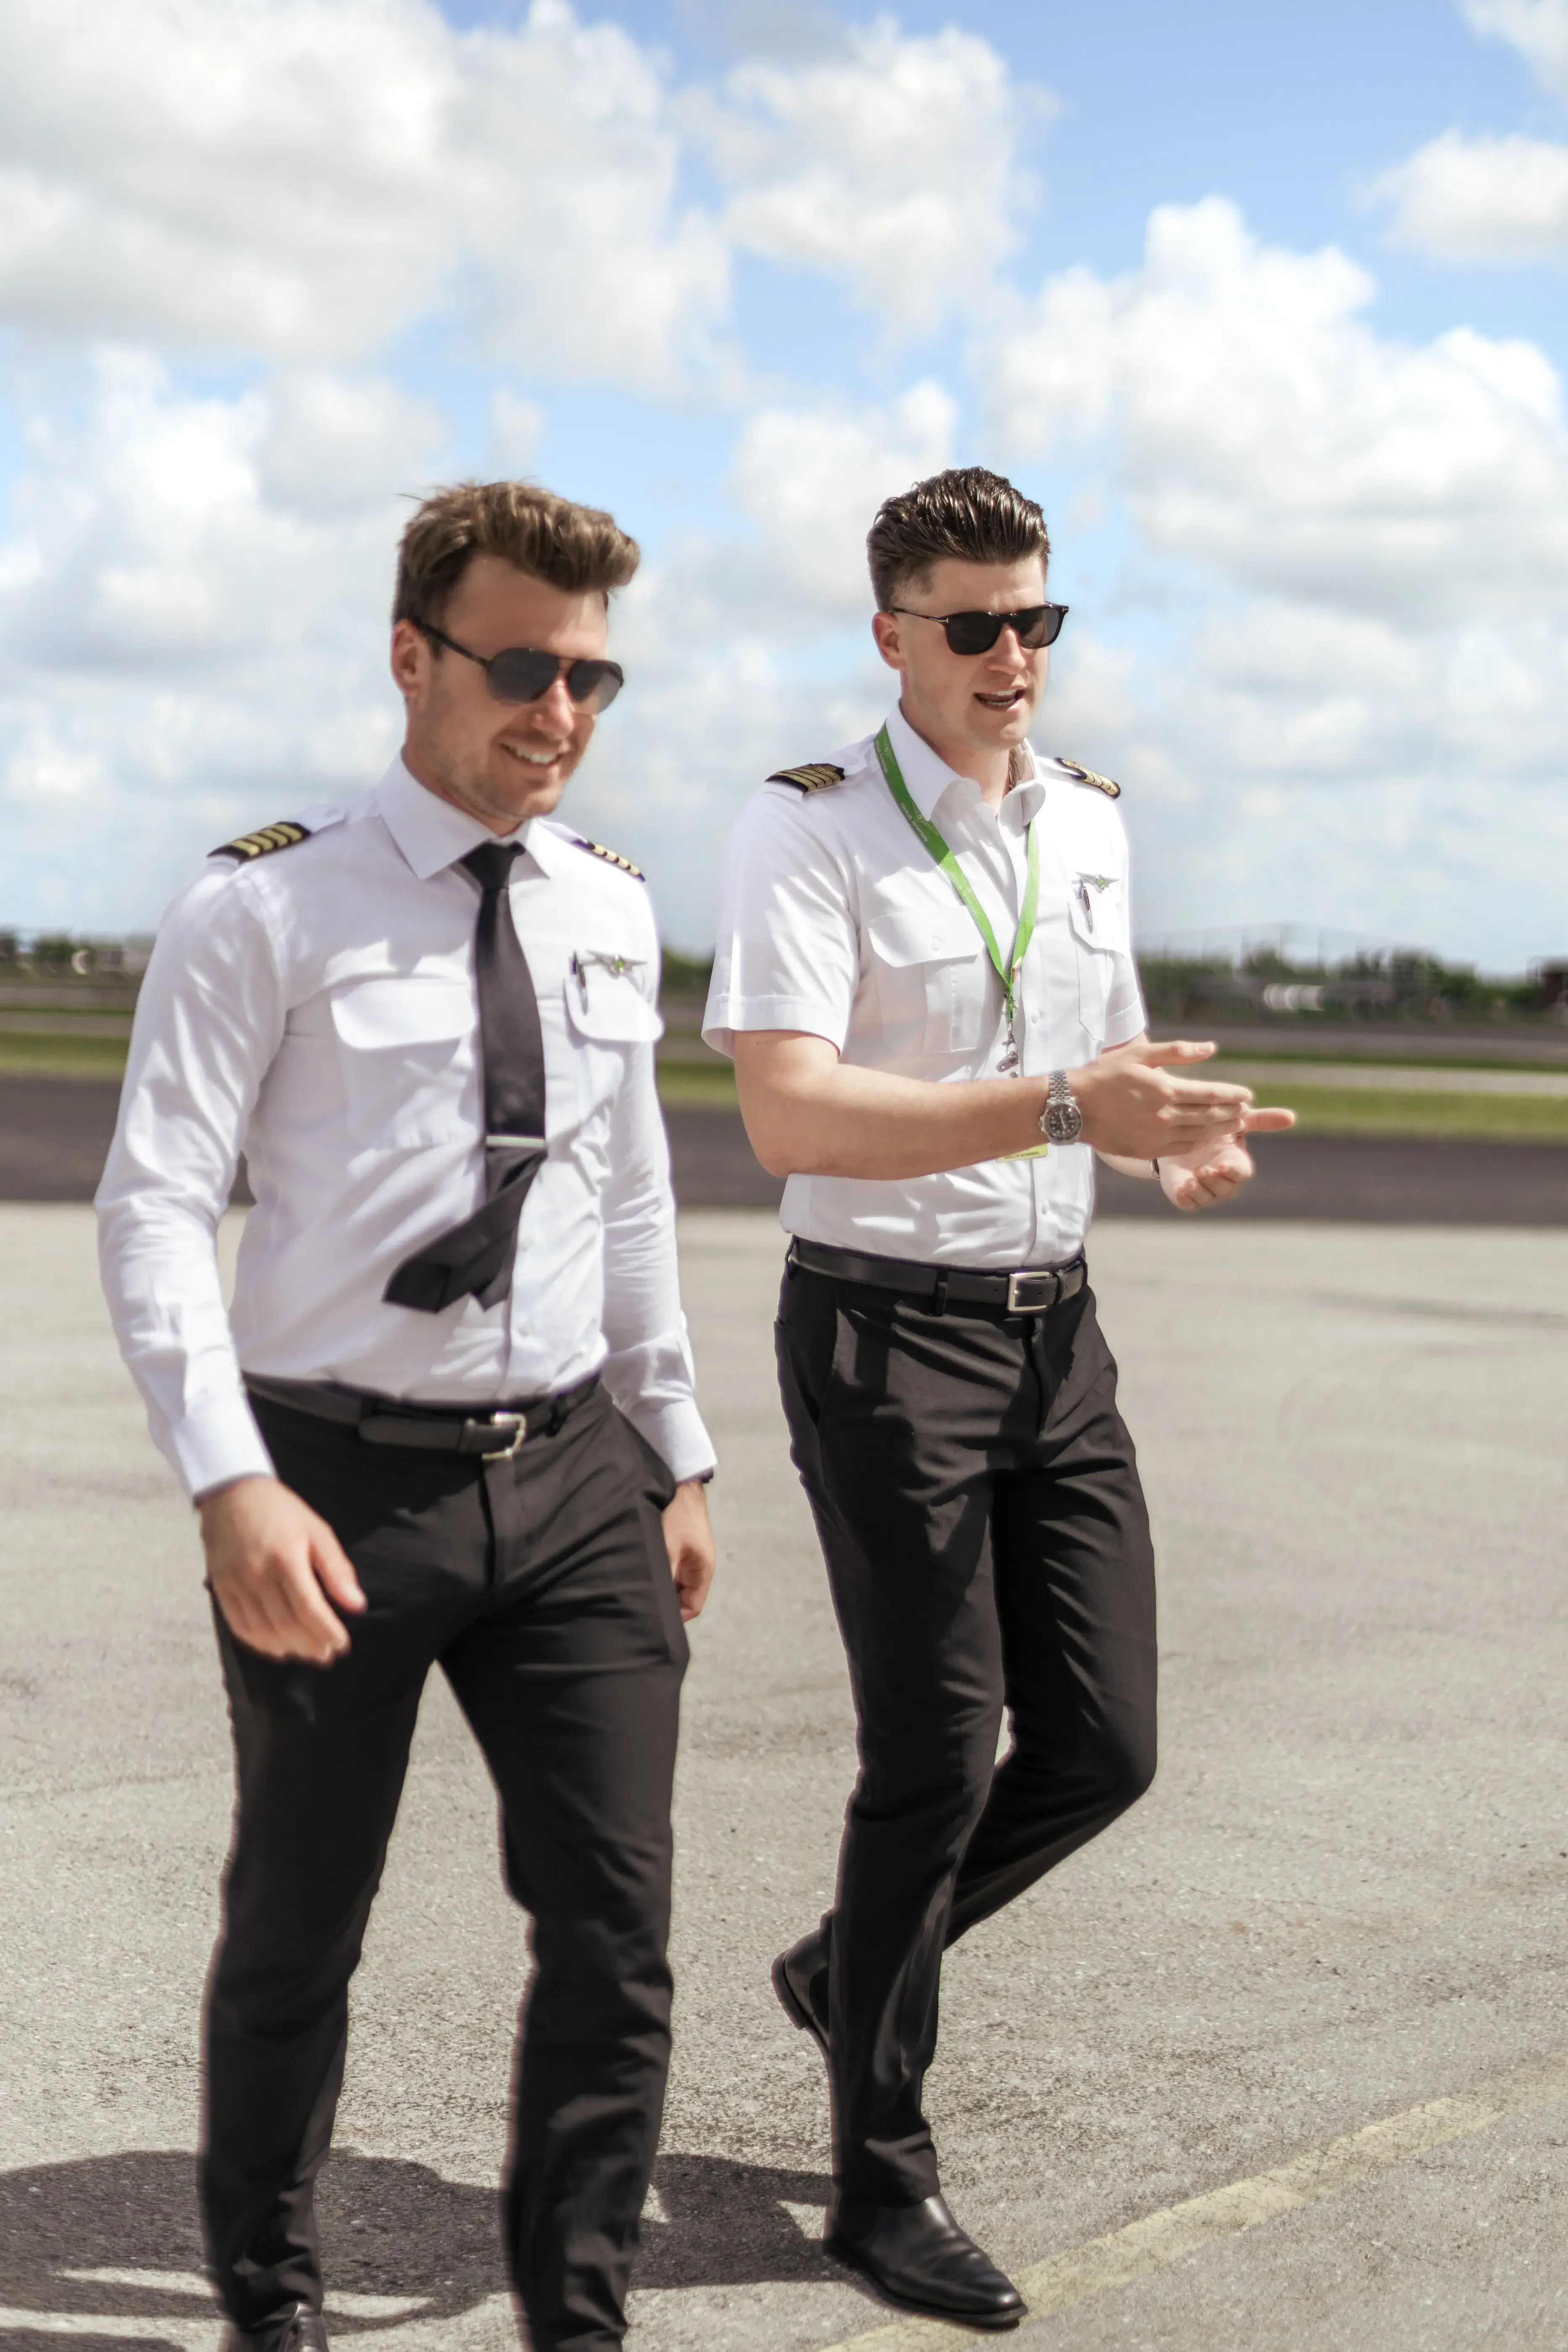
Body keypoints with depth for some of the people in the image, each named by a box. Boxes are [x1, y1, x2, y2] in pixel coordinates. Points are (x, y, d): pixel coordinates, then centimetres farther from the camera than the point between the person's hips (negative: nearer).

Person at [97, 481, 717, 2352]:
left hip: (574, 1476, 4)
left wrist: (678, 1455, 18)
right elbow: (155, 1206, -13)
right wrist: (230, 1485, -24)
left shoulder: (611, 913, 9)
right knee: (298, 1931, 12)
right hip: (345, 1480, -4)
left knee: (615, 1929, 2)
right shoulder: (264, 909, -9)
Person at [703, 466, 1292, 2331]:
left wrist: (1181, 1135, -3)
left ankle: (849, 1966, 32)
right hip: (887, 1334, -7)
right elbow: (790, 1116, -25)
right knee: (937, 1759, -2)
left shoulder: (1087, 819, 10)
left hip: (1055, 1329, 7)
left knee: (1103, 1744, 6)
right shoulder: (810, 830, -12)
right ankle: (881, 2177, 16)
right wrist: (1068, 1106, -33)